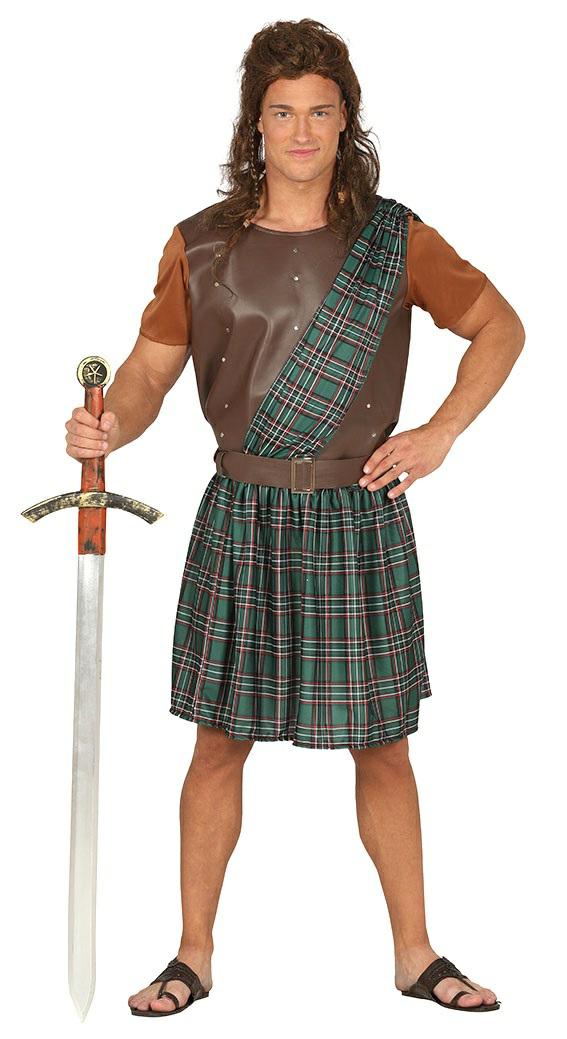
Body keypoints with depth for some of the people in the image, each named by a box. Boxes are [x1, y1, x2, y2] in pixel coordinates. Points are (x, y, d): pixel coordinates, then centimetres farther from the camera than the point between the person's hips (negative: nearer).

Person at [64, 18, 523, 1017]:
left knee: (382, 743, 8)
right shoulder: (200, 246, 2)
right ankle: (195, 954, 20)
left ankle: (414, 953, 23)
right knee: (221, 740, 5)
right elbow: (149, 370, 2)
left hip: (360, 520, 0)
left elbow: (500, 325, 10)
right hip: (244, 516, 0)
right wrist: (110, 425, -20)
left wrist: (441, 431, -1)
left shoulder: (393, 239, 2)